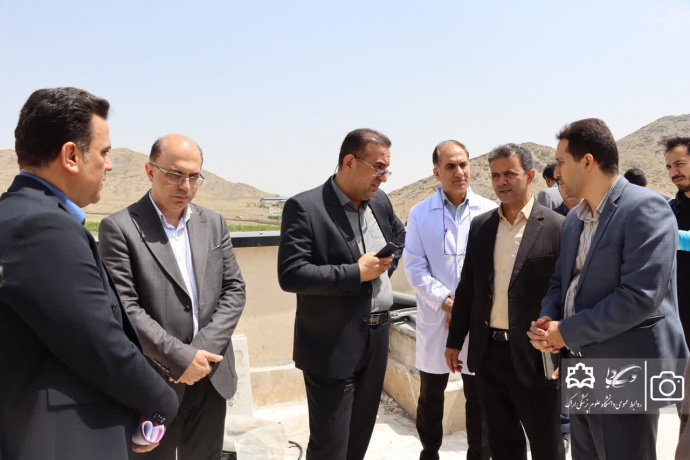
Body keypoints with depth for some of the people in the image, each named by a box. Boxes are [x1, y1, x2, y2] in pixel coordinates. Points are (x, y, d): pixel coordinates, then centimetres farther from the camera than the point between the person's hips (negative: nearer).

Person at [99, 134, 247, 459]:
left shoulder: (214, 223, 6)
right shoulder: (119, 228, -9)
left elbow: (234, 290, 3)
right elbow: (123, 308, -15)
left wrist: (204, 350, -10)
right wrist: (181, 357, -18)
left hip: (212, 376, 4)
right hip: (153, 382, -4)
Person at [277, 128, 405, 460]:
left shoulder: (380, 201, 6)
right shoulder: (305, 207, -16)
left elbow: (400, 236, 26)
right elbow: (291, 275, -22)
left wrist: (387, 266, 7)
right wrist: (356, 272, -21)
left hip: (377, 338, 7)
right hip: (332, 345, -6)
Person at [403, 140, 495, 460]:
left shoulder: (490, 212, -1)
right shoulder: (420, 214, 0)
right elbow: (414, 266, -4)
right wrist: (445, 302, -14)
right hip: (435, 319, 1)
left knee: (480, 398, 10)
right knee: (430, 397, 15)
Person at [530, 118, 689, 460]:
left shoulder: (645, 208, -15)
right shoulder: (573, 220, 11)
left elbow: (640, 296, -24)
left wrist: (567, 332, -17)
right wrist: (548, 321, -4)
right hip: (581, 373, 8)